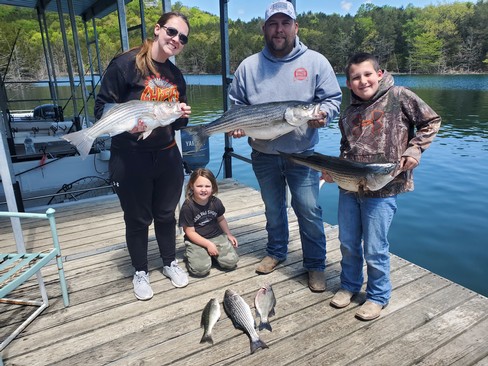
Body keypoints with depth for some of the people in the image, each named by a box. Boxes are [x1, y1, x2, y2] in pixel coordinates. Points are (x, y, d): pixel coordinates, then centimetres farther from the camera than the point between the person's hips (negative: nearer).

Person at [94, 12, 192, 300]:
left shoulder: (177, 76, 9)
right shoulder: (126, 64, -10)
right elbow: (102, 107, -10)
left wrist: (183, 115, -6)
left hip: (167, 156, 5)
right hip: (130, 158, -5)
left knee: (166, 214, 17)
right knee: (137, 219, 10)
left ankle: (170, 263, 38)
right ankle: (141, 272, 31)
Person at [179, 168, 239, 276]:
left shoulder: (216, 202, -2)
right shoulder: (187, 207, -15)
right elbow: (190, 232, -12)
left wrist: (229, 234, 8)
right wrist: (208, 244, -17)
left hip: (217, 236, 4)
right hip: (196, 240, -3)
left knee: (231, 262, -14)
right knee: (200, 269, -24)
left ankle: (211, 254, 13)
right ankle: (191, 255, 8)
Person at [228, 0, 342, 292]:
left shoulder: (316, 62, -1)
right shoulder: (248, 66, 4)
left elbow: (333, 99, 0)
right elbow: (236, 104, 10)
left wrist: (323, 113, -21)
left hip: (302, 155, -2)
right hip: (264, 155, 3)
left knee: (309, 210, 1)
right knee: (273, 208, 18)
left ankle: (316, 265, 20)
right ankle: (276, 252, 39)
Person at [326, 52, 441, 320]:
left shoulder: (399, 96, -4)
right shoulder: (349, 113, 10)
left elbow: (431, 122, 4)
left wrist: (413, 149, -7)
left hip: (382, 189, -5)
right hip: (349, 187, 5)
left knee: (375, 249, 4)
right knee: (348, 242, 15)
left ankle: (378, 296, 28)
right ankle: (349, 285, 38)